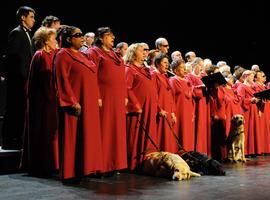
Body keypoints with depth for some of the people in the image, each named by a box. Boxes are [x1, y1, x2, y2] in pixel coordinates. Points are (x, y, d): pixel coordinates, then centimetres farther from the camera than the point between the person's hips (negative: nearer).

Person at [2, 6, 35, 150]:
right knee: (14, 110, -4)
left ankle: (18, 140, 19)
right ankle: (9, 141, 3)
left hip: (24, 79, 9)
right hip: (17, 79, -9)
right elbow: (11, 56, -17)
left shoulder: (26, 33, 18)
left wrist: (28, 76, 12)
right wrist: (22, 76, -18)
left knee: (21, 110, 12)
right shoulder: (16, 33, -10)